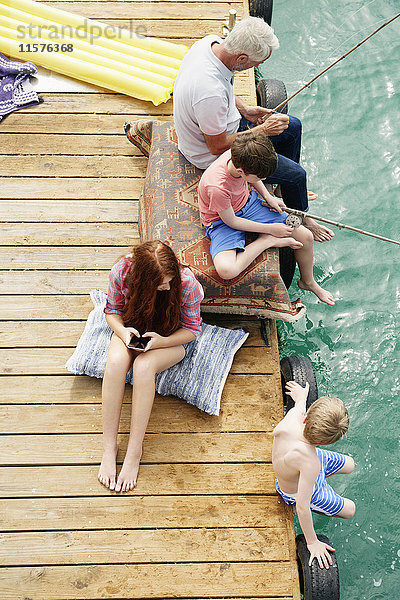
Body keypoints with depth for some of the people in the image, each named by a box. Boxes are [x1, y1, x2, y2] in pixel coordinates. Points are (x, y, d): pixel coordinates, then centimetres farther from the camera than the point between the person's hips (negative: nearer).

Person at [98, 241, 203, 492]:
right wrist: (122, 330, -25)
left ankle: (134, 452, -20)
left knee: (143, 366, -34)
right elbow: (112, 310, -3)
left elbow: (192, 329, -13)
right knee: (115, 362, -32)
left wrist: (160, 341, -30)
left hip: (171, 338, -2)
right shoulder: (122, 272, -23)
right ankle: (109, 447, -20)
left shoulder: (187, 284, -28)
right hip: (132, 330, 2)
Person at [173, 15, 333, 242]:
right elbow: (218, 147, -28)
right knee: (296, 174, -7)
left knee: (293, 127, 16)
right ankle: (300, 220, 25)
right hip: (212, 155, -9)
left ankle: (285, 187, 38)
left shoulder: (211, 42, -14)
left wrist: (244, 109, -2)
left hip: (221, 122, 9)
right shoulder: (210, 92, -41)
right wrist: (263, 130, -20)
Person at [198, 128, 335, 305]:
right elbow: (231, 221, -21)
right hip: (221, 221, -6)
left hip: (248, 203, 6)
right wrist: (270, 229, -15)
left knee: (306, 237, -3)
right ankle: (269, 241, -13)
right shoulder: (216, 187, -38)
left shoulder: (242, 156, -20)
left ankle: (308, 282, 25)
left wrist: (268, 196, -3)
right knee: (226, 270, -37)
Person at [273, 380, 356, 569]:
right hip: (301, 491, -5)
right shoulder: (310, 462, -49)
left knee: (349, 465, 24)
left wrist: (301, 399, 16)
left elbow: (297, 410, -7)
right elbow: (302, 506, -38)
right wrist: (312, 543, -23)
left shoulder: (286, 425, -35)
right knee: (349, 510, 16)